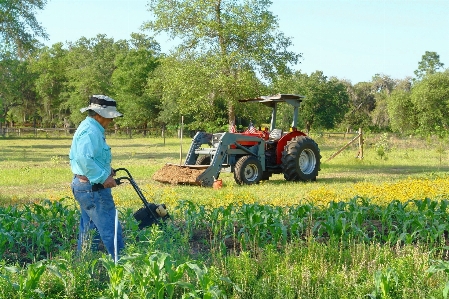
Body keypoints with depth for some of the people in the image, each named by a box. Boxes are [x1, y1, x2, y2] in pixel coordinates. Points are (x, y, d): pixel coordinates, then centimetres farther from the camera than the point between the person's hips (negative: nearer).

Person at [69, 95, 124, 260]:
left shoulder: (88, 128, 17)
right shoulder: (91, 131, -17)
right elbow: (85, 159, -29)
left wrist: (106, 170, 14)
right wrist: (103, 177, -24)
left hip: (82, 185, 11)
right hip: (93, 188, -11)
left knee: (89, 231, 16)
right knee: (111, 229, -6)